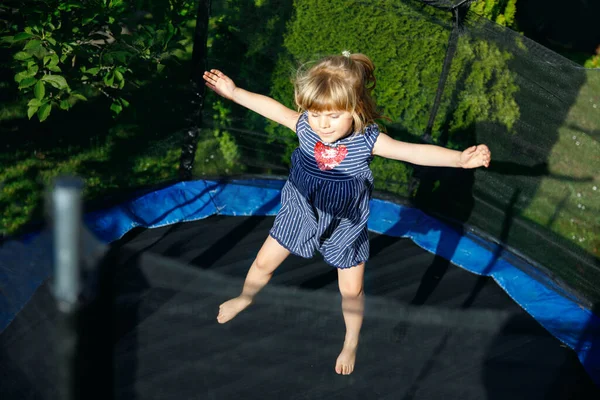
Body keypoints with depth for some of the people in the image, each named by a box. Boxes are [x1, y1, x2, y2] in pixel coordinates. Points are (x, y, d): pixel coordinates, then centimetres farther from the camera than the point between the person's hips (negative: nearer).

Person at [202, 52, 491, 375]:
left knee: (351, 291, 11)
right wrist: (234, 92, 1)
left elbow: (414, 152, -38)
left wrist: (461, 158, -51)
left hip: (345, 226, -2)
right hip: (300, 213, 2)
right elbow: (273, 108, -6)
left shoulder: (367, 139, -29)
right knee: (264, 262, 18)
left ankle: (351, 341, 41)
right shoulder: (305, 126, -21)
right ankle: (245, 298, 53)